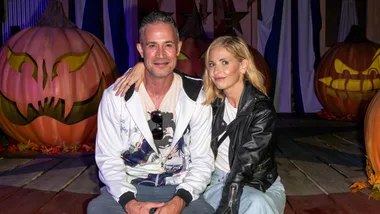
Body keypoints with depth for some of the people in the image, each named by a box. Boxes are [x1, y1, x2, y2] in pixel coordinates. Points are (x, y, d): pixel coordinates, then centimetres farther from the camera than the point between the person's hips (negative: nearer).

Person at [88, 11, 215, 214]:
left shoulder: (197, 97, -4)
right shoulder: (115, 96, -6)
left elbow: (202, 160, -3)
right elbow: (108, 158, -3)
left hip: (178, 190, 0)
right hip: (127, 190, 0)